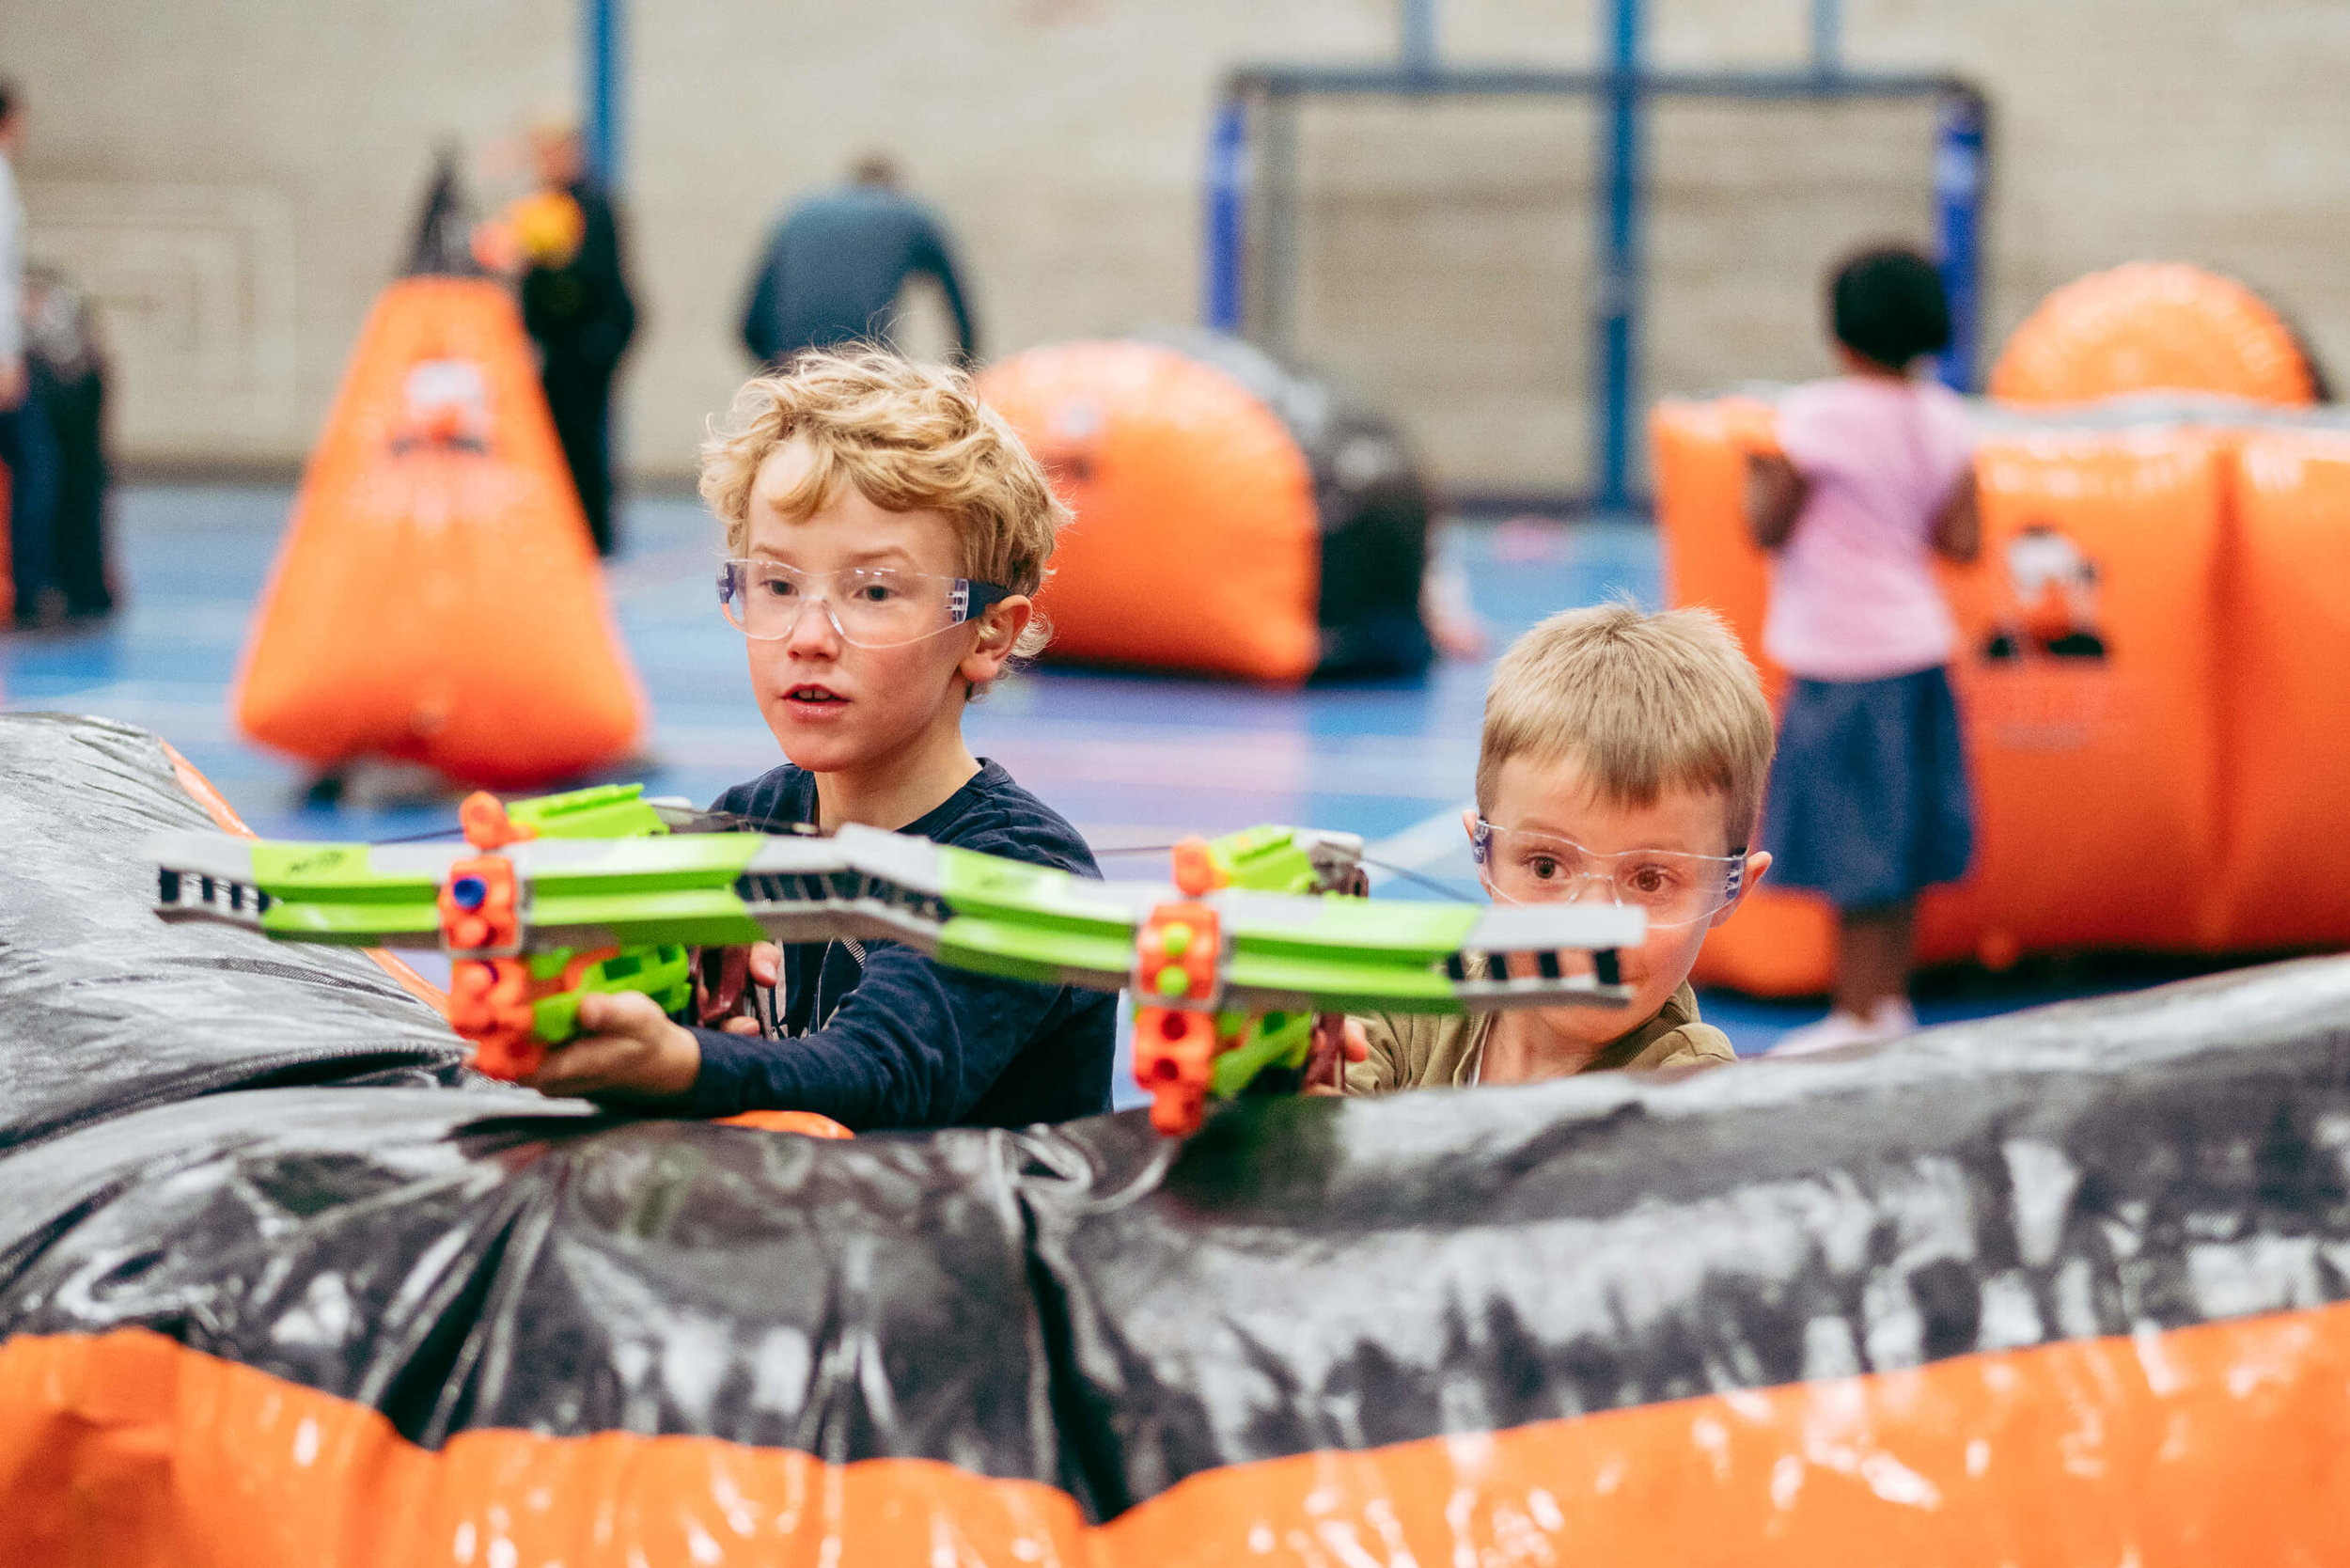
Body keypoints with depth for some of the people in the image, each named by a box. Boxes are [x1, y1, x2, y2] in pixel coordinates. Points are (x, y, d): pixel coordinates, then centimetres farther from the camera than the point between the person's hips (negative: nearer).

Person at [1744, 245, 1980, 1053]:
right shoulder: (1942, 418, 3)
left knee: (1854, 849, -1)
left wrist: (1759, 474, 9)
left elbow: (1769, 527, -10)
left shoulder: (1819, 415, -14)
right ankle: (1889, 1001, 22)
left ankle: (1859, 1019, 2)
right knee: (1895, 836, 15)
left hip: (1844, 657, -7)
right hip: (1918, 646, 7)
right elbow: (1963, 539, 2)